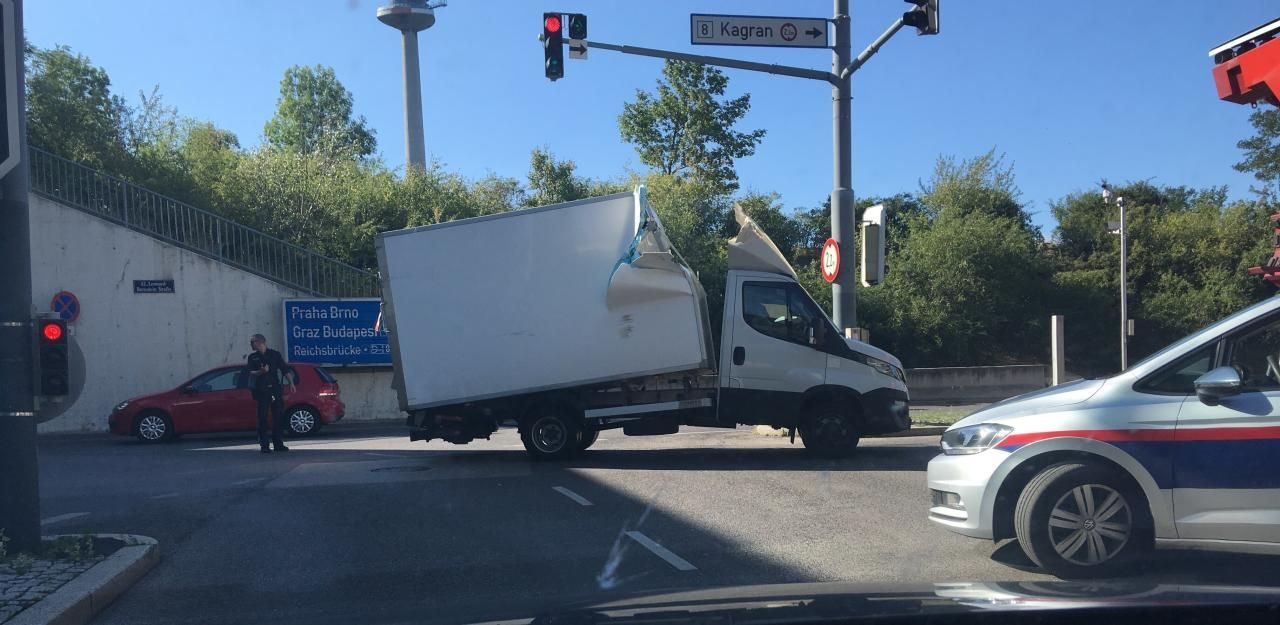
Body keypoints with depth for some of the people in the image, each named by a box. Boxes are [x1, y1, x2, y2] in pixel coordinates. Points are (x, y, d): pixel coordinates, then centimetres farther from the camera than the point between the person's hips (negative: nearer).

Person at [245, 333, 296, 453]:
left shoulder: (275, 354, 9)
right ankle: (264, 445, 2)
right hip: (261, 391, 0)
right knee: (262, 418, -2)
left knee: (279, 416, 1)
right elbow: (249, 372, 0)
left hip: (275, 389, 0)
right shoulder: (252, 357, 10)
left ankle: (278, 444, 10)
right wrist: (261, 371, -20)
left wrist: (291, 382, -5)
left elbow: (286, 369, 6)